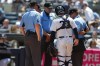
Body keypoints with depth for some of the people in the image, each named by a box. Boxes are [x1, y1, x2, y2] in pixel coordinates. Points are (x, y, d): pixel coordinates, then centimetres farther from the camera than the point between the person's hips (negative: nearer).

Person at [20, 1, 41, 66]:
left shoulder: (25, 15, 14)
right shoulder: (36, 14, -8)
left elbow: (21, 27, 15)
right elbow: (37, 25, -21)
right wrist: (39, 36, -15)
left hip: (27, 36, 7)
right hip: (34, 36, -7)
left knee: (28, 56, 10)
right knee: (36, 56, -3)